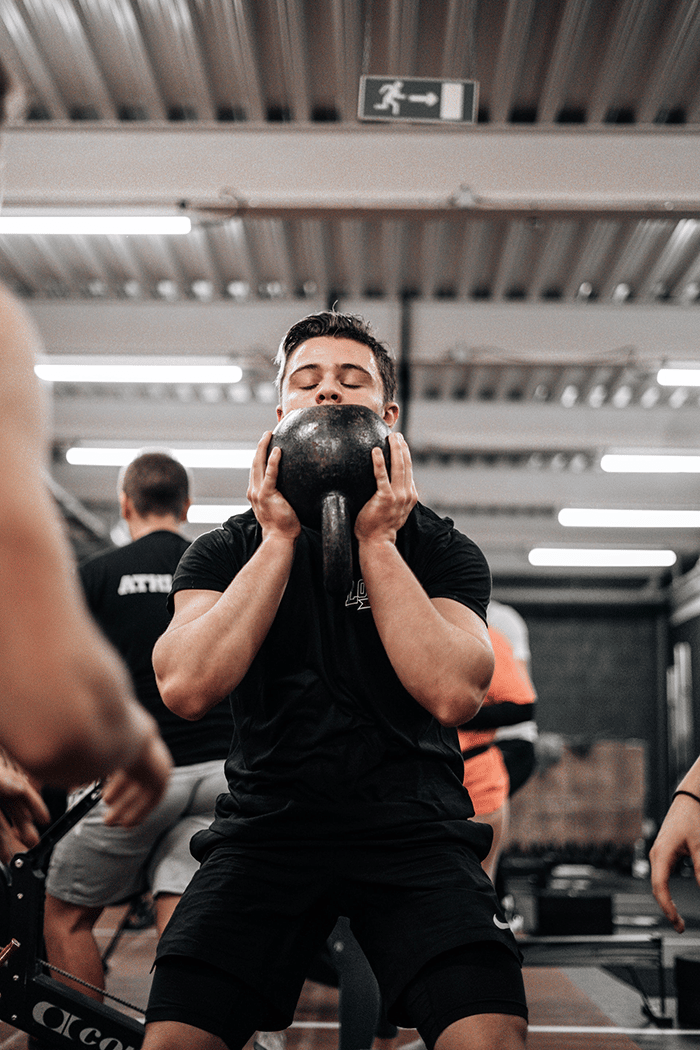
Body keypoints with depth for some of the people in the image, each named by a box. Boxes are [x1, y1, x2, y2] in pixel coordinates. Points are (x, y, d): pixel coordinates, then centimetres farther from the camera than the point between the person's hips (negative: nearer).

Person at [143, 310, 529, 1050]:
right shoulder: (225, 550, 7)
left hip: (413, 827, 0)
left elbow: (452, 695, -13)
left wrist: (375, 541, -11)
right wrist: (279, 539, -9)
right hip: (266, 823, 1)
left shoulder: (442, 550, 5)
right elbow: (186, 688, -11)